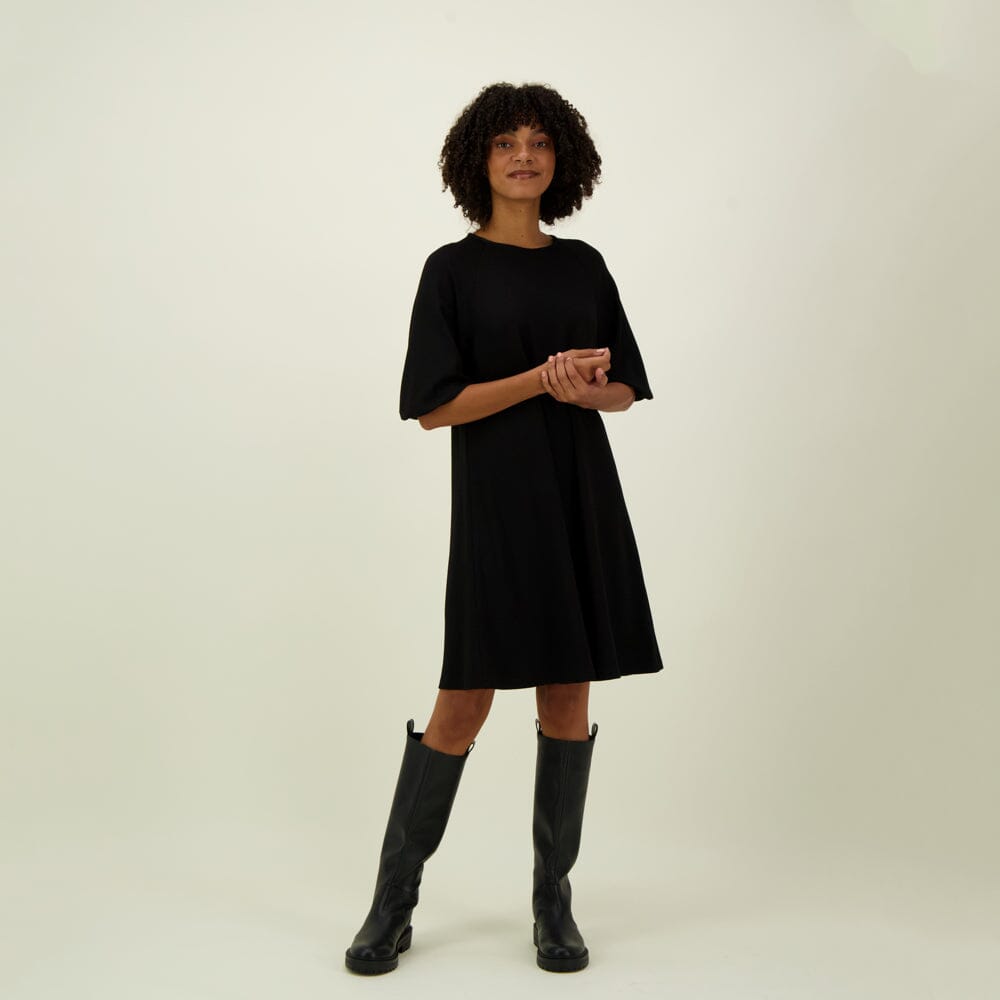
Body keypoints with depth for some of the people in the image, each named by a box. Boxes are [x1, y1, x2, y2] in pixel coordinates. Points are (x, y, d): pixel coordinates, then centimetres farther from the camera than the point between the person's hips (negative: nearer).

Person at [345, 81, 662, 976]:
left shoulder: (583, 265, 11)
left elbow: (625, 387, 13)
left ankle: (554, 899, 19)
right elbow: (434, 405, -7)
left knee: (568, 700, 6)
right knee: (464, 704, -3)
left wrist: (587, 389, -11)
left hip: (582, 500, 4)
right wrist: (544, 377, -16)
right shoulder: (453, 270, 0)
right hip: (496, 505, -4)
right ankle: (392, 905, 13)